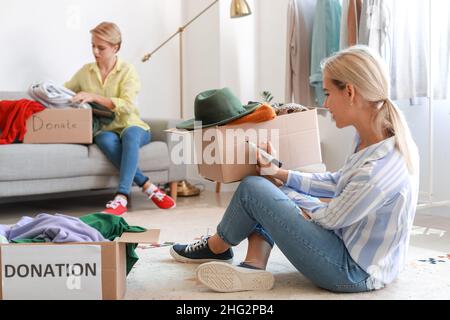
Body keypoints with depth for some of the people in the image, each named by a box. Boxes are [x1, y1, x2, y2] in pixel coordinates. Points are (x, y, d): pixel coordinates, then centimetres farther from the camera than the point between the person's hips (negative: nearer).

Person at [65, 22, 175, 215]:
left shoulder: (127, 71, -2)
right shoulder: (85, 72, 10)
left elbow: (127, 106, -17)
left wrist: (94, 97, -26)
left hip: (131, 127, -2)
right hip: (104, 130, 2)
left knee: (130, 134, -39)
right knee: (107, 139, -36)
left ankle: (121, 197, -46)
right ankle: (148, 187, -33)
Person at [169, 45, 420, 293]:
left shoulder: (379, 168, -32)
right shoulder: (370, 138, -5)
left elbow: (330, 219, -18)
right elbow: (337, 183, 10)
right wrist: (279, 174, 7)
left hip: (355, 272, -9)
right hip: (355, 246, 9)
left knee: (253, 188, -8)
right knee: (266, 186, 13)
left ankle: (216, 247, 19)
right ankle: (254, 266, 1)